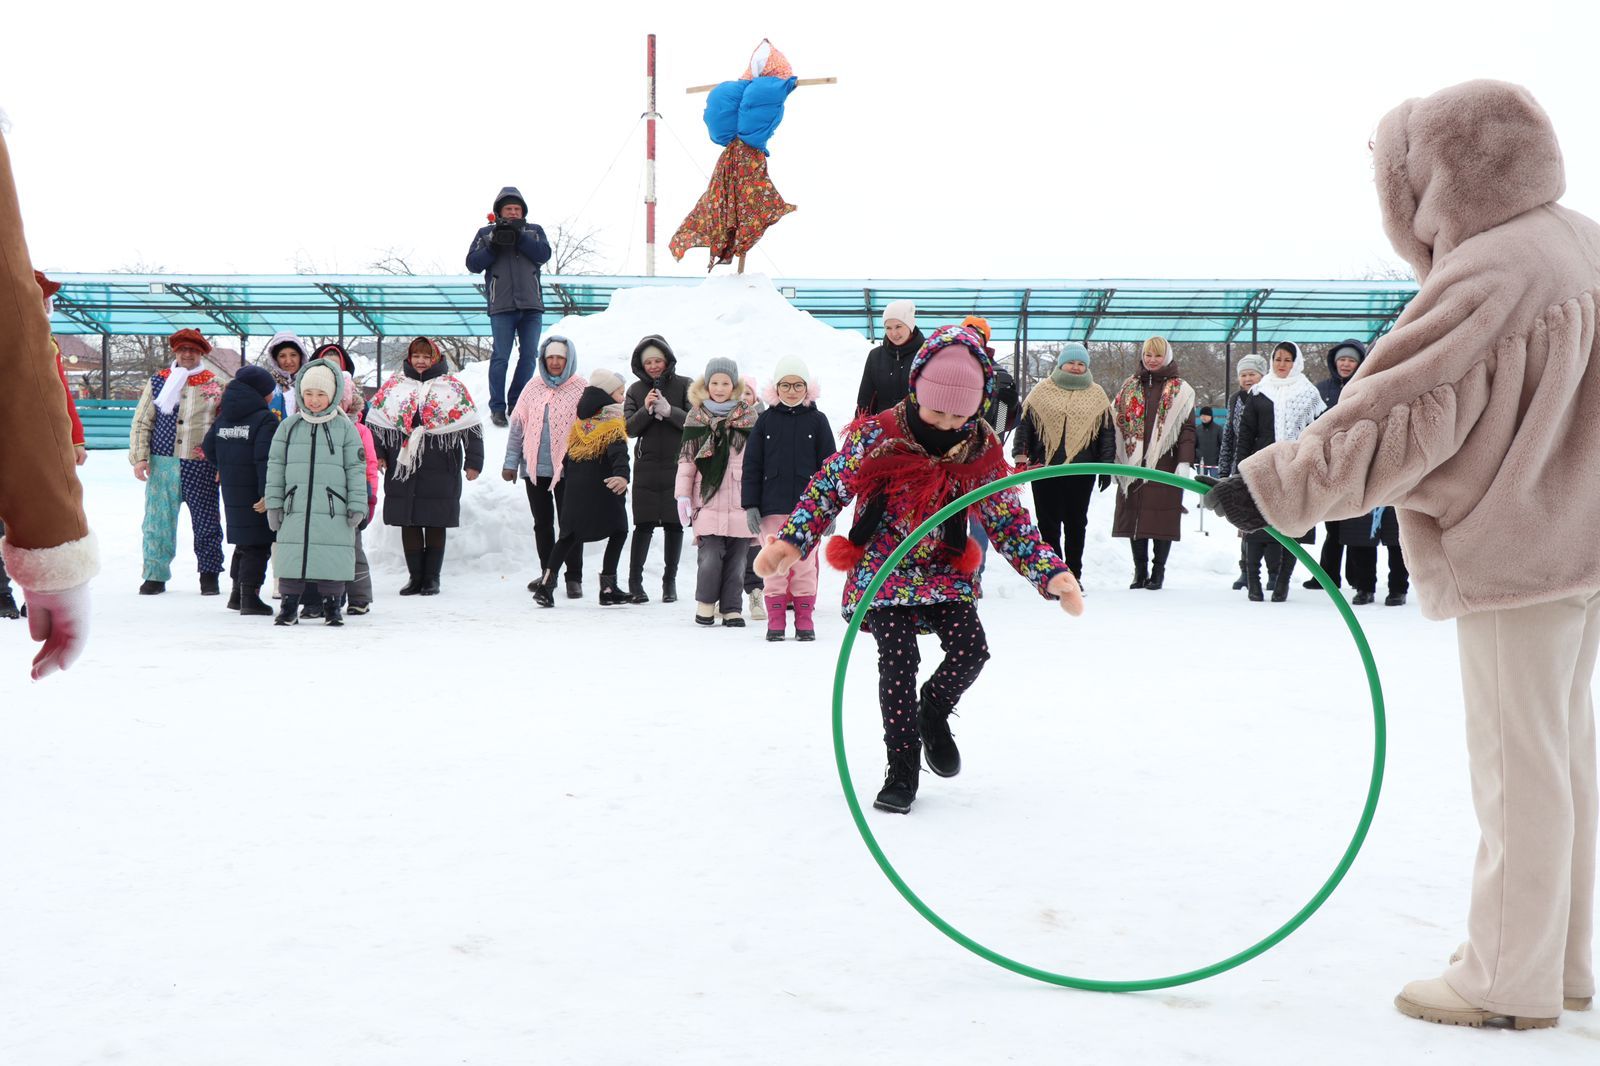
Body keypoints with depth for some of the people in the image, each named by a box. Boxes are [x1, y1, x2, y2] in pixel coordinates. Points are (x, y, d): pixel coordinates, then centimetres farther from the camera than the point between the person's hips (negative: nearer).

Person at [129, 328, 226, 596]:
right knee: (158, 520, 4)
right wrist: (140, 457, 0)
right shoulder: (158, 382, 8)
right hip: (163, 464, 1)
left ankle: (209, 574, 13)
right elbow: (141, 422, 9)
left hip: (201, 466, -1)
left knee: (206, 521, 2)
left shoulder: (215, 385, 6)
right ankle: (156, 574, 13)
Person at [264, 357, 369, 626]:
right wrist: (274, 503, 6)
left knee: (332, 559, 1)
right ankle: (289, 603, 15)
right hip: (295, 508, 1)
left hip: (333, 510, -1)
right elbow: (275, 466, 11)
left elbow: (356, 468, 5)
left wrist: (357, 505, 0)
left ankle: (332, 605, 15)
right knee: (292, 556, 3)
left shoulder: (345, 427, 4)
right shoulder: (288, 426, 8)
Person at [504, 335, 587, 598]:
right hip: (534, 468, 4)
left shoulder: (581, 389, -3)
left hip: (567, 468, -4)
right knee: (542, 523, 13)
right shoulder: (534, 387, 7)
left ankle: (574, 578, 6)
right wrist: (511, 462, 6)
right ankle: (547, 572, 25)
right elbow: (518, 425, 10)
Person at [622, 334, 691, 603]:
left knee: (674, 525, 3)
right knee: (644, 525, -3)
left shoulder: (684, 386, 2)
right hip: (647, 467, 1)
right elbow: (629, 429, 2)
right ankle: (635, 582, 4)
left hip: (678, 466, -1)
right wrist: (646, 410, -15)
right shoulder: (636, 390, 8)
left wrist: (669, 411, -19)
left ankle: (670, 581, 14)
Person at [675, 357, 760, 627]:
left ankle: (732, 608, 13)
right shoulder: (697, 417, 8)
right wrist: (683, 494, 2)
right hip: (708, 498, -1)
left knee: (736, 557, 3)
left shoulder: (749, 417, 7)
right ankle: (705, 602, 10)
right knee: (711, 555, -9)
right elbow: (686, 458, 9)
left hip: (740, 501, 1)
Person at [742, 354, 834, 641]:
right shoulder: (766, 420, 6)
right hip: (773, 507, 1)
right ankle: (775, 619, 9)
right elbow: (752, 466, 6)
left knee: (805, 563, 3)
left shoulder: (817, 420, 4)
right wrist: (750, 505, -1)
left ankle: (804, 618, 11)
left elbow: (828, 466, 5)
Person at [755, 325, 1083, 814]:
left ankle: (934, 714, 19)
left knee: (971, 649, -15)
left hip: (946, 572, 2)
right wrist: (791, 540, -15)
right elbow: (827, 486, -5)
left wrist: (1052, 574, -14)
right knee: (898, 662, -13)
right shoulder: (878, 435, -16)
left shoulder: (982, 451, -9)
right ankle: (902, 769, 5)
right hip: (882, 571, -2)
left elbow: (1010, 522, -3)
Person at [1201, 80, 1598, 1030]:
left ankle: (1512, 980, 12)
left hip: (1517, 556, -10)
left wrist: (1273, 486, -19)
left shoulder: (1487, 274, -22)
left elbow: (1398, 415, -24)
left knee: (1518, 763, 0)